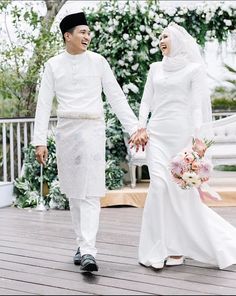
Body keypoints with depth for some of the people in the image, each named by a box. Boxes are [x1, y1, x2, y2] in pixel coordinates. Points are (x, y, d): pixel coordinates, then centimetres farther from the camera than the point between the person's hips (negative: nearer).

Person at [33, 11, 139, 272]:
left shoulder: (98, 62, 4)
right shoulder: (53, 65, 6)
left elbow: (116, 97, 4)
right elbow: (44, 104, 4)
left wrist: (134, 128, -3)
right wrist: (40, 141, -3)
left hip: (92, 129, -2)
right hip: (65, 130, 2)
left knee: (90, 192, -11)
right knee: (73, 192, 9)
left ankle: (88, 251, -15)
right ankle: (82, 243, 21)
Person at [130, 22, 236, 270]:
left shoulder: (194, 68, 3)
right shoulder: (155, 68, 16)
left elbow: (198, 106, -4)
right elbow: (146, 101, 16)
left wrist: (196, 137, -14)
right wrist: (142, 127, 2)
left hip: (180, 131, -3)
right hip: (157, 133, 3)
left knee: (181, 188, -3)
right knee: (159, 185, -9)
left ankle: (177, 247, 13)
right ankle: (159, 248, -4)